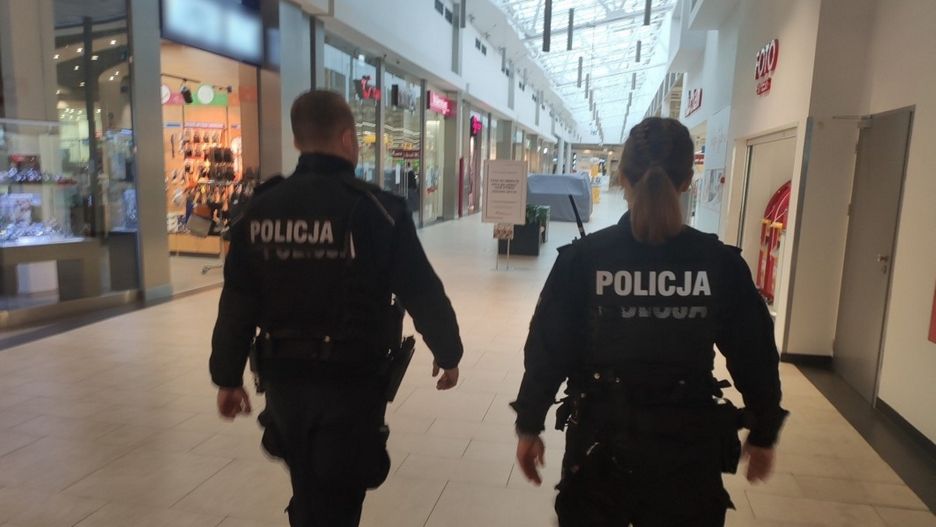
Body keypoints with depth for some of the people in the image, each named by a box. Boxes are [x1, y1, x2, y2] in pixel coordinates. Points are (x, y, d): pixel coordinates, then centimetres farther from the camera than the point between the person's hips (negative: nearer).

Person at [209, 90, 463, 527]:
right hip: (351, 382, -4)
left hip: (283, 378, 5)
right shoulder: (377, 209, -12)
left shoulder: (260, 209, 0)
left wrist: (228, 377, 15)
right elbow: (423, 293, -8)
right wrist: (448, 353, 9)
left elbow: (237, 304, 3)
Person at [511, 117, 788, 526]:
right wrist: (763, 434, 13)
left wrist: (529, 425, 4)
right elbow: (754, 359, -2)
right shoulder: (722, 263, -10)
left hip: (601, 441, 0)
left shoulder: (582, 257, -13)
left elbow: (547, 350, -9)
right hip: (687, 446, 1)